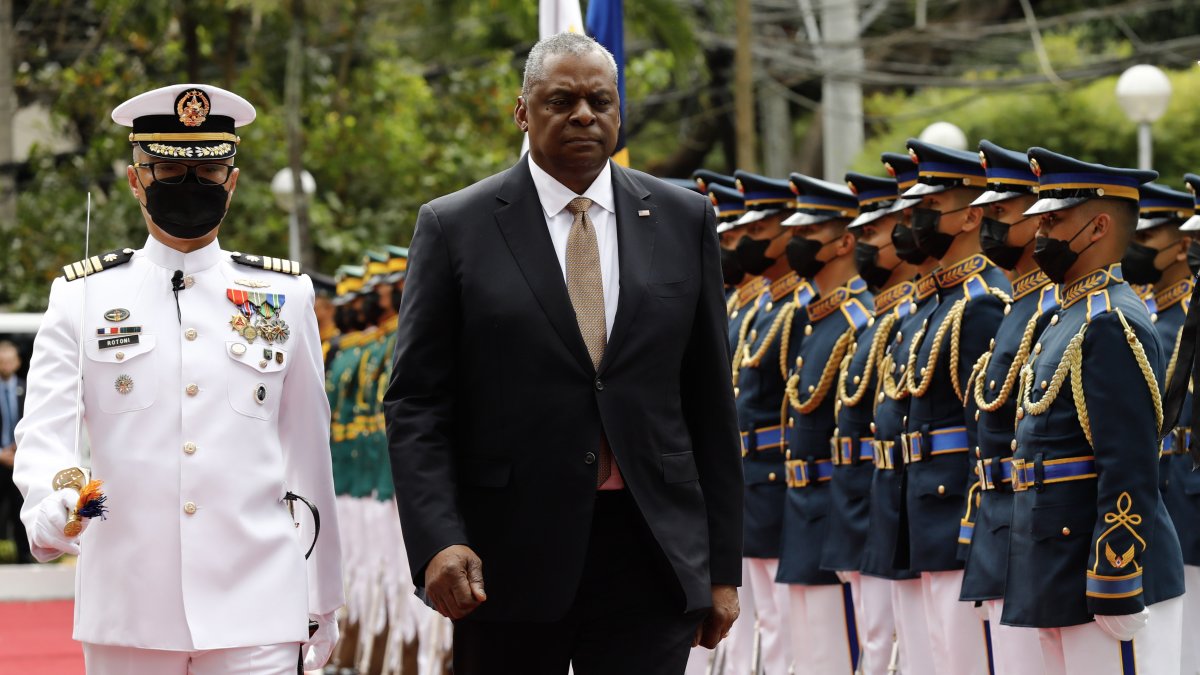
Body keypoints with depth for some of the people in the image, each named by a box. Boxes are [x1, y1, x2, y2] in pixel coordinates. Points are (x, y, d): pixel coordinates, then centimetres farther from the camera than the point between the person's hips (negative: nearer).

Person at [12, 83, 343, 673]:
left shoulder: (284, 296, 9)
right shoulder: (82, 297, 5)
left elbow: (309, 453, 12)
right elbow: (43, 430, -5)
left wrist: (322, 604, 15)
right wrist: (52, 509, -28)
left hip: (254, 612, 0)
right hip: (128, 613, 0)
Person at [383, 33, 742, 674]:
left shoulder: (684, 219, 8)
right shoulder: (454, 227, 2)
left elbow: (710, 402, 9)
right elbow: (416, 402, -1)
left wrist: (723, 565, 6)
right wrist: (438, 542, -15)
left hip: (651, 552, 1)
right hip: (508, 558, -1)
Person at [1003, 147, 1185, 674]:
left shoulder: (1112, 324, -14)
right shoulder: (1071, 318, 18)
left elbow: (1129, 473, -21)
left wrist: (1116, 594, -22)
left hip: (1111, 574, -10)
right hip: (1061, 589, 10)